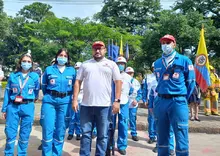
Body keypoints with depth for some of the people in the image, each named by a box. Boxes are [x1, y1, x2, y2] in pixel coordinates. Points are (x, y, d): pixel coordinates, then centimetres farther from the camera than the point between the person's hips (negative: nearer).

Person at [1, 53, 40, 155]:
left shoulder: (35, 76, 2)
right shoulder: (13, 76, 5)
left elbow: (36, 91, 13)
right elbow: (7, 92, 5)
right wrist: (4, 109, 4)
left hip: (28, 107, 0)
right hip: (13, 107, 1)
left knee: (25, 134, 8)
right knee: (10, 132, 2)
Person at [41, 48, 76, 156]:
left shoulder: (72, 71, 7)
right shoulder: (49, 69, 5)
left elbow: (74, 86, 15)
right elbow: (44, 86, 15)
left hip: (65, 102, 1)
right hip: (49, 101, -1)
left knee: (61, 130, 7)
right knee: (48, 130, -2)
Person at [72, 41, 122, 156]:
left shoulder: (111, 64, 6)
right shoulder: (85, 64, 11)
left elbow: (118, 82, 2)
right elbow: (77, 82, 9)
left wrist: (117, 101, -6)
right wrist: (75, 100, 1)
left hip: (104, 106, -1)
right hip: (86, 105, 2)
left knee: (103, 136, 8)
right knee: (85, 134, 10)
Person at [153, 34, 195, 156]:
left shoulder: (184, 60, 1)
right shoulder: (157, 63, 13)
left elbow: (190, 82, 3)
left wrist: (183, 99, 4)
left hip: (178, 102, -4)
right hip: (160, 101, 4)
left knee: (181, 136, -3)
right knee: (162, 135, 12)